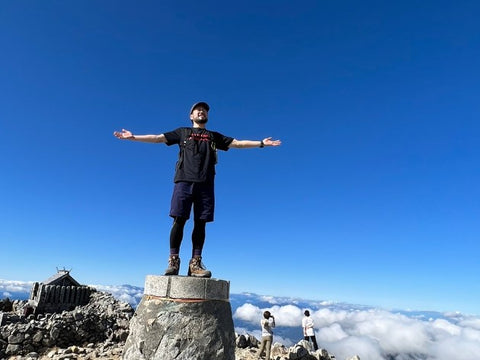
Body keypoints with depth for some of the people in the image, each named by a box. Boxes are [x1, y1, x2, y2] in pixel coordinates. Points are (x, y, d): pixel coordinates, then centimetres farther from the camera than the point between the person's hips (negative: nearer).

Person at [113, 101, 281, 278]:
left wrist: (261, 143, 11)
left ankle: (195, 263, -2)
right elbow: (157, 138, 17)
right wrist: (133, 137, 8)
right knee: (179, 220, -9)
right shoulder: (182, 132, 23)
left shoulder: (214, 136, 26)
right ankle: (173, 260, -4)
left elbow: (238, 143, 19)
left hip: (205, 184, 2)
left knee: (200, 223, -3)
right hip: (184, 181, -1)